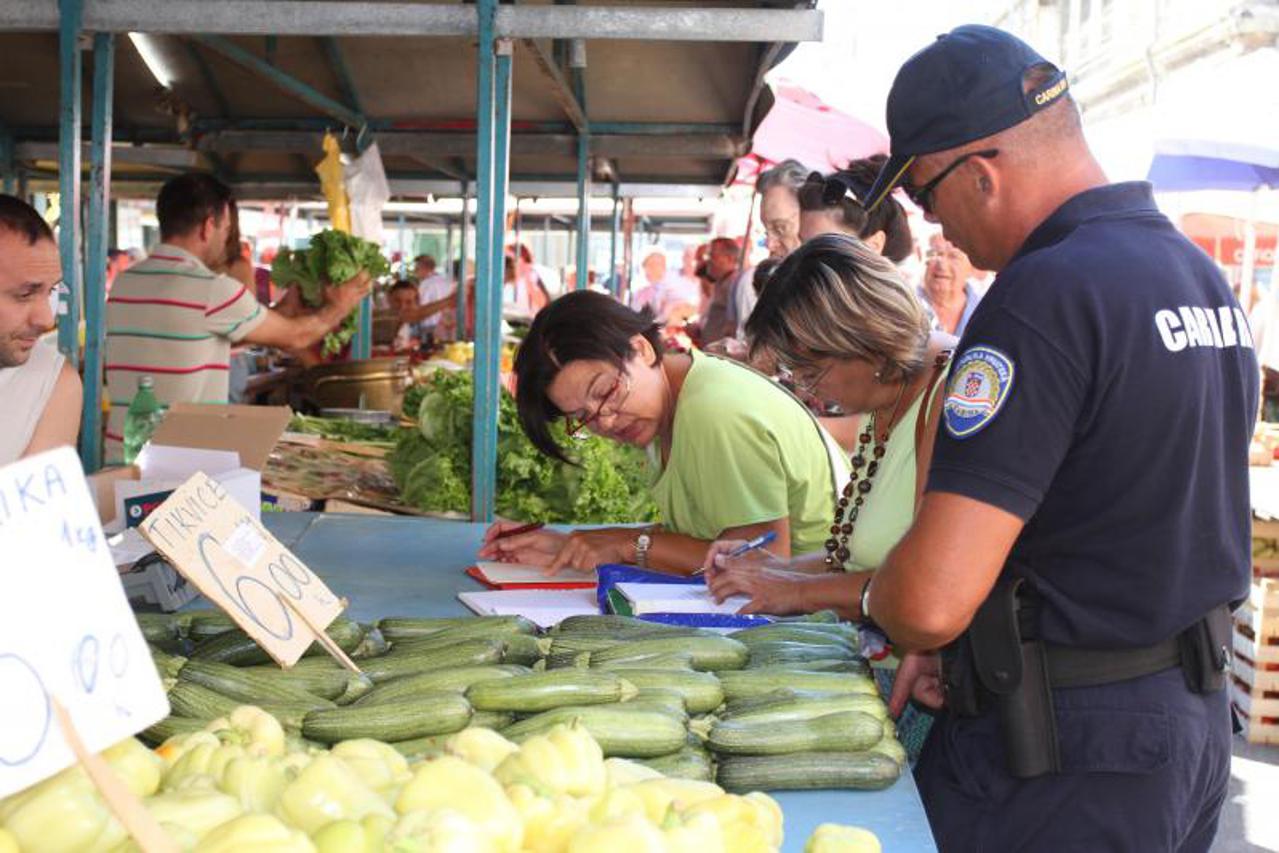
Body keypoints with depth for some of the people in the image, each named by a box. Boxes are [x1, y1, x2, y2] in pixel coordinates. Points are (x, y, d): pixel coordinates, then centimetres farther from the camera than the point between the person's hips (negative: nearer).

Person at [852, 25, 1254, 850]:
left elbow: (931, 600, -27)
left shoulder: (1045, 297, -22)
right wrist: (963, 647, 11)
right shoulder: (1204, 276, 7)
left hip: (1066, 753, -8)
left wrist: (869, 597, -5)